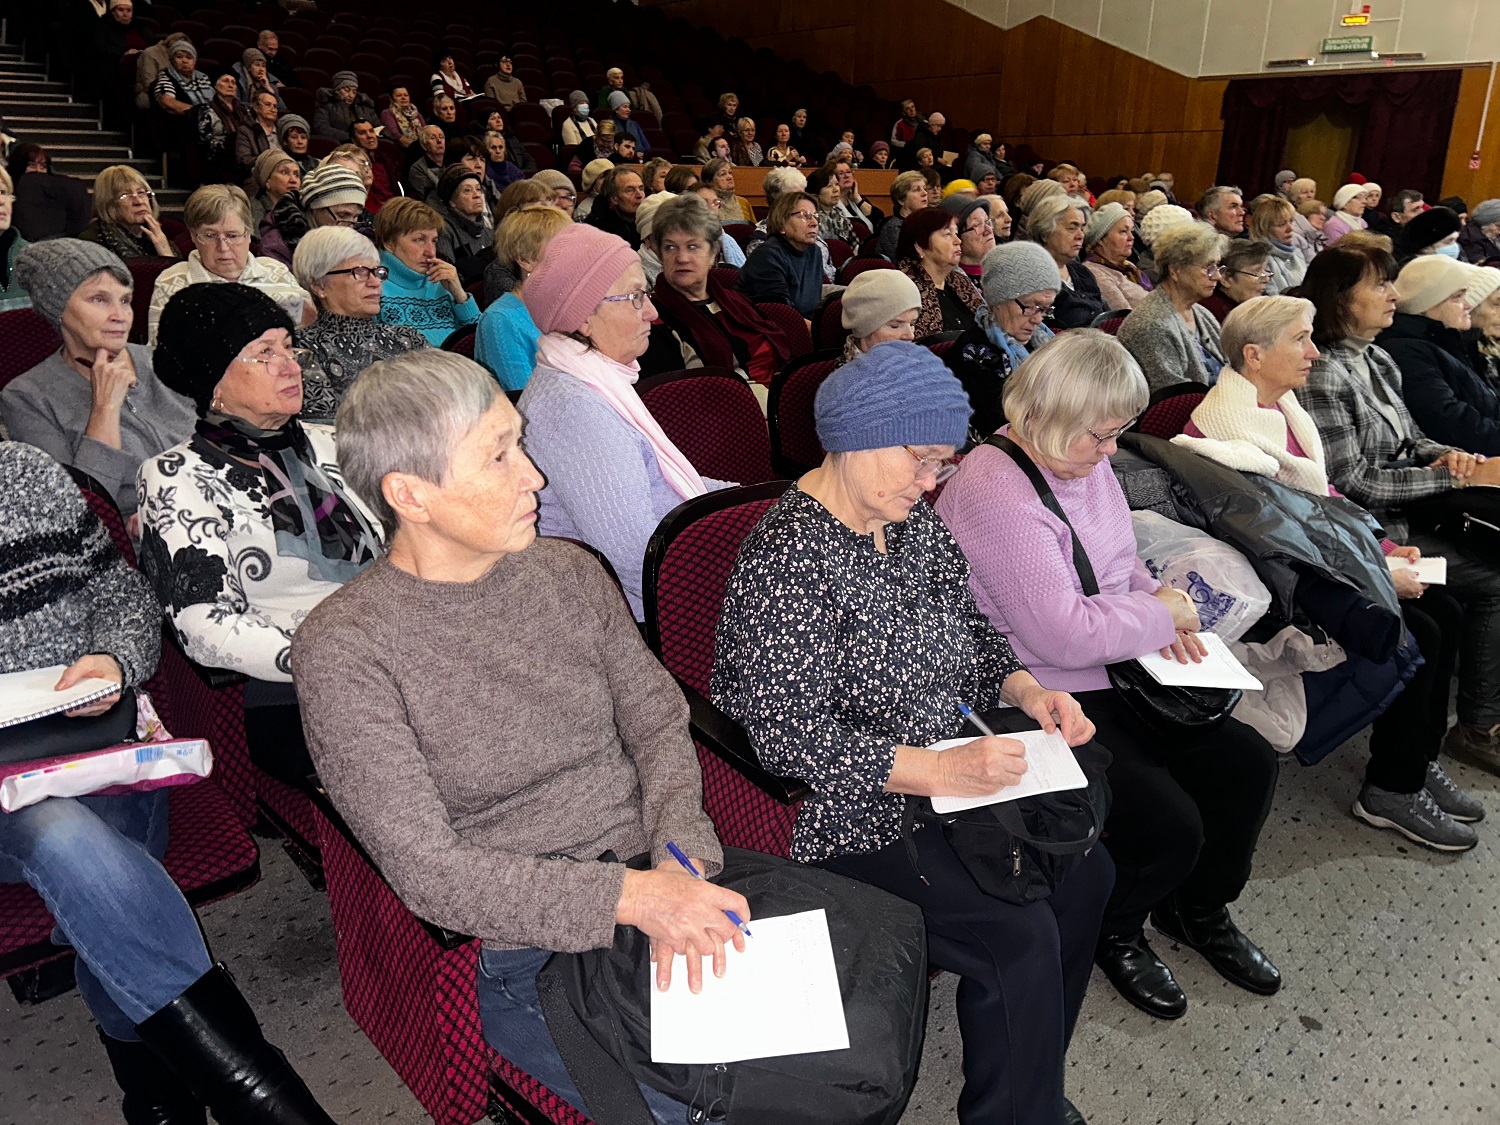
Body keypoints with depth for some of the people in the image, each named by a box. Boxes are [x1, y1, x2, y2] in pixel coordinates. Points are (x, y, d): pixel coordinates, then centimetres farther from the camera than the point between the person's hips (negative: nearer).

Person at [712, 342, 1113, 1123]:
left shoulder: (913, 521, 5)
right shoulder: (787, 557, -22)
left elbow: (968, 633, 18)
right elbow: (790, 735, -25)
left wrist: (1026, 690, -2)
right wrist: (936, 771, -28)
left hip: (947, 773, 9)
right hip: (845, 817, -9)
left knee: (1084, 870, 4)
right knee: (1017, 935, -17)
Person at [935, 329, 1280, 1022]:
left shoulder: (1086, 464, 7)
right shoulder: (995, 494, -24)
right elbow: (1062, 634, -28)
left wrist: (1161, 609, 0)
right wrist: (1161, 614, -13)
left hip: (1115, 676, 10)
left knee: (1247, 763, 4)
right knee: (1168, 825, -18)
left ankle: (1199, 909, 30)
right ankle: (1113, 934, 16)